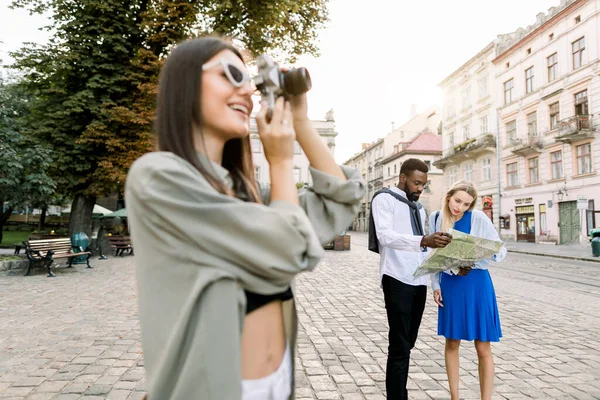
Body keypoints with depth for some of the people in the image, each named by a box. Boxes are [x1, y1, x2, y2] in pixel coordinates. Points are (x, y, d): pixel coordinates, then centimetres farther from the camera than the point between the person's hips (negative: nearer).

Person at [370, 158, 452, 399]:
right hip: (397, 280, -7)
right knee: (399, 347, -6)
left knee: (407, 345, 13)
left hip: (419, 281, 7)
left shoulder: (419, 209, 22)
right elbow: (386, 236, -19)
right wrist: (423, 241, -33)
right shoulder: (385, 199, -2)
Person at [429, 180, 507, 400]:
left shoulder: (478, 218, -11)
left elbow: (500, 251, -7)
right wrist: (435, 286, 2)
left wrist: (473, 265, -20)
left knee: (483, 348, 3)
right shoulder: (436, 219, -1)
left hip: (476, 285, -3)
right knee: (452, 342, 12)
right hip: (449, 285, 3)